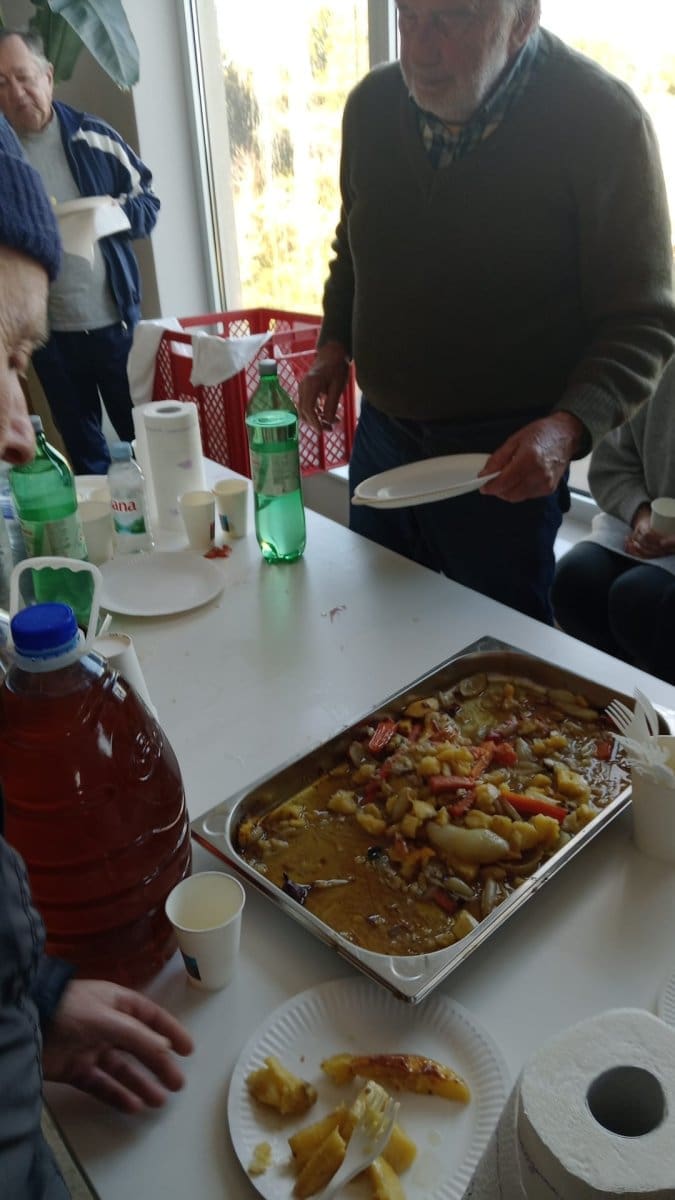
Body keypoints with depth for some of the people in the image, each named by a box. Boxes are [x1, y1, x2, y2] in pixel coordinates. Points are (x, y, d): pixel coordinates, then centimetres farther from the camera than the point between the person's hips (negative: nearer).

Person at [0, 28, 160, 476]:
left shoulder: (92, 135, 0)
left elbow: (149, 201, 5)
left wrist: (115, 215, -15)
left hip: (116, 321, -1)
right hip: (48, 332, 1)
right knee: (82, 448, 13)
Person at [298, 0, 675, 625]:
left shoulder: (602, 119, -14)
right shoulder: (371, 104, 2)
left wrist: (569, 426, -29)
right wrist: (334, 343, 4)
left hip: (510, 460, -5)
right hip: (379, 434, 5)